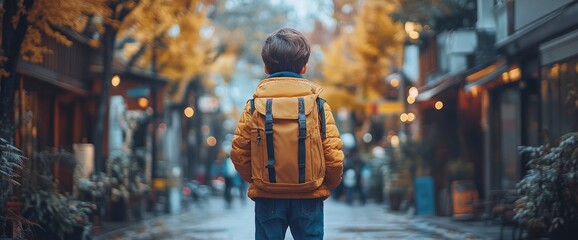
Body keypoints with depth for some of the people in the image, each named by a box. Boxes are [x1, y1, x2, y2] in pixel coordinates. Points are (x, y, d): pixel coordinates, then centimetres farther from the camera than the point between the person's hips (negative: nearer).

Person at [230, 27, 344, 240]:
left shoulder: (254, 105, -1)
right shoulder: (318, 104, -3)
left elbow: (238, 152, 1)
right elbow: (333, 154, -5)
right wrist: (330, 183, 13)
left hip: (267, 198, 1)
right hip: (309, 198, -1)